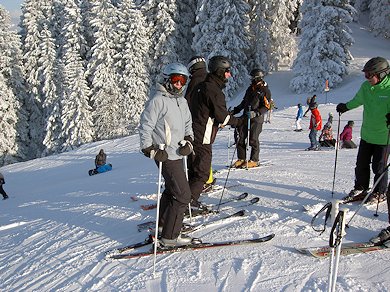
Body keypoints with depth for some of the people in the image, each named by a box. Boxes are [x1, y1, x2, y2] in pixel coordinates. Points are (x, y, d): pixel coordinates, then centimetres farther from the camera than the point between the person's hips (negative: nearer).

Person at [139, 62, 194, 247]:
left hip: (177, 154, 10)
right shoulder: (158, 100, -13)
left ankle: (162, 223, 42)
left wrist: (188, 140, 4)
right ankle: (170, 236, -1)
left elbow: (188, 124, 21)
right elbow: (145, 126, -14)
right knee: (182, 195, -10)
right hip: (166, 155, -9)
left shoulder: (182, 101, 13)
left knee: (172, 190, 23)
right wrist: (149, 149, -18)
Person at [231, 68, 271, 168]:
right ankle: (241, 159, 11)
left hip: (257, 119, -6)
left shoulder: (265, 90, -5)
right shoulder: (250, 88, 17)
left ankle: (254, 161, 7)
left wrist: (255, 113, -25)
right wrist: (235, 110, 18)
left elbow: (266, 107, -12)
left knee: (253, 139, -5)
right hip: (245, 117, 7)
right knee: (241, 138, 2)